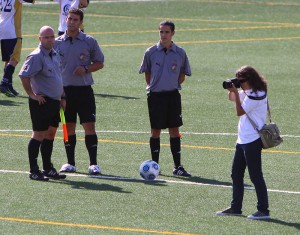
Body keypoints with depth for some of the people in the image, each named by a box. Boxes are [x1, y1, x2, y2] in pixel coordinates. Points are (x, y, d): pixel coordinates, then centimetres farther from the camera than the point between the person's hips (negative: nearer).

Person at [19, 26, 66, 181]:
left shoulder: (55, 55, 13)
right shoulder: (36, 56, -14)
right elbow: (24, 76, -21)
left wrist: (62, 97, 21)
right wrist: (31, 94, -17)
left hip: (54, 102, 8)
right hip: (42, 102, -8)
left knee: (50, 135, 13)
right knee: (39, 135, -5)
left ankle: (48, 168, 21)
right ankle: (33, 171, -1)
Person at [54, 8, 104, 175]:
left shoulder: (89, 42, 1)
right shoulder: (57, 43, 7)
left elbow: (100, 63, 7)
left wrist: (86, 69, -11)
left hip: (84, 89, -2)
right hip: (64, 90, 2)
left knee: (89, 126, -8)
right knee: (68, 127, 6)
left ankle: (93, 164, -5)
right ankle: (70, 163, 14)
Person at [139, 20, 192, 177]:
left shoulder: (180, 53, 1)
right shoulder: (151, 52, -1)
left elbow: (182, 75, 11)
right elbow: (147, 71, 13)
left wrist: (173, 85, 2)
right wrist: (151, 86, 5)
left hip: (172, 95, 0)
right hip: (155, 95, 0)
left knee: (174, 129, 0)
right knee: (156, 130, 3)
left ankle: (178, 166, 2)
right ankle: (154, 164, 13)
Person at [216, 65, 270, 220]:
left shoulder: (257, 95, -16)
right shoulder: (248, 92, 12)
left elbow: (240, 111, -18)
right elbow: (231, 98, 26)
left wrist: (236, 92, -13)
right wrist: (231, 90, 5)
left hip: (253, 140, -10)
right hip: (243, 139, 10)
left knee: (255, 175, -7)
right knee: (236, 174, 13)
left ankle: (263, 210, -4)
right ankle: (235, 208, 20)